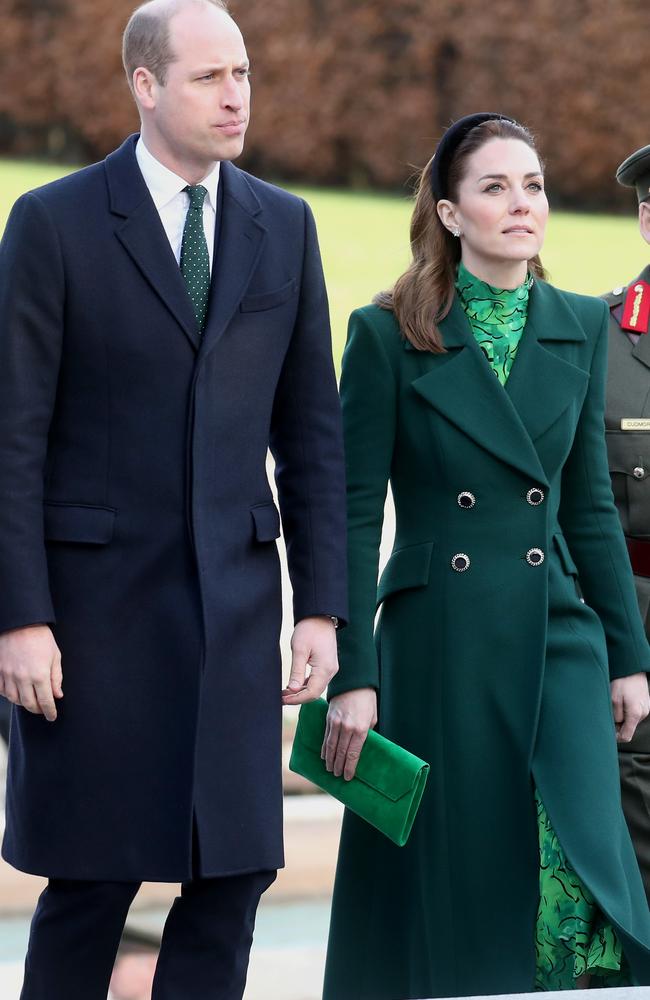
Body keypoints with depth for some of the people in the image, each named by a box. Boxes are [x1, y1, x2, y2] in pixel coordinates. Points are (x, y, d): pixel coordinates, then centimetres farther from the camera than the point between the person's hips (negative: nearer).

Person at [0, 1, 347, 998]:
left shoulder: (284, 227, 9)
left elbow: (310, 429, 11)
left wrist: (322, 607, 5)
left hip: (235, 601, 4)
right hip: (95, 598, -4)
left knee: (232, 877, 1)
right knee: (91, 884, 1)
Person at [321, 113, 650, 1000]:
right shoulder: (389, 336, -2)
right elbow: (355, 515, -3)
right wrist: (352, 675, -9)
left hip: (556, 642, 3)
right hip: (435, 651, -2)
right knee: (444, 888, 2)